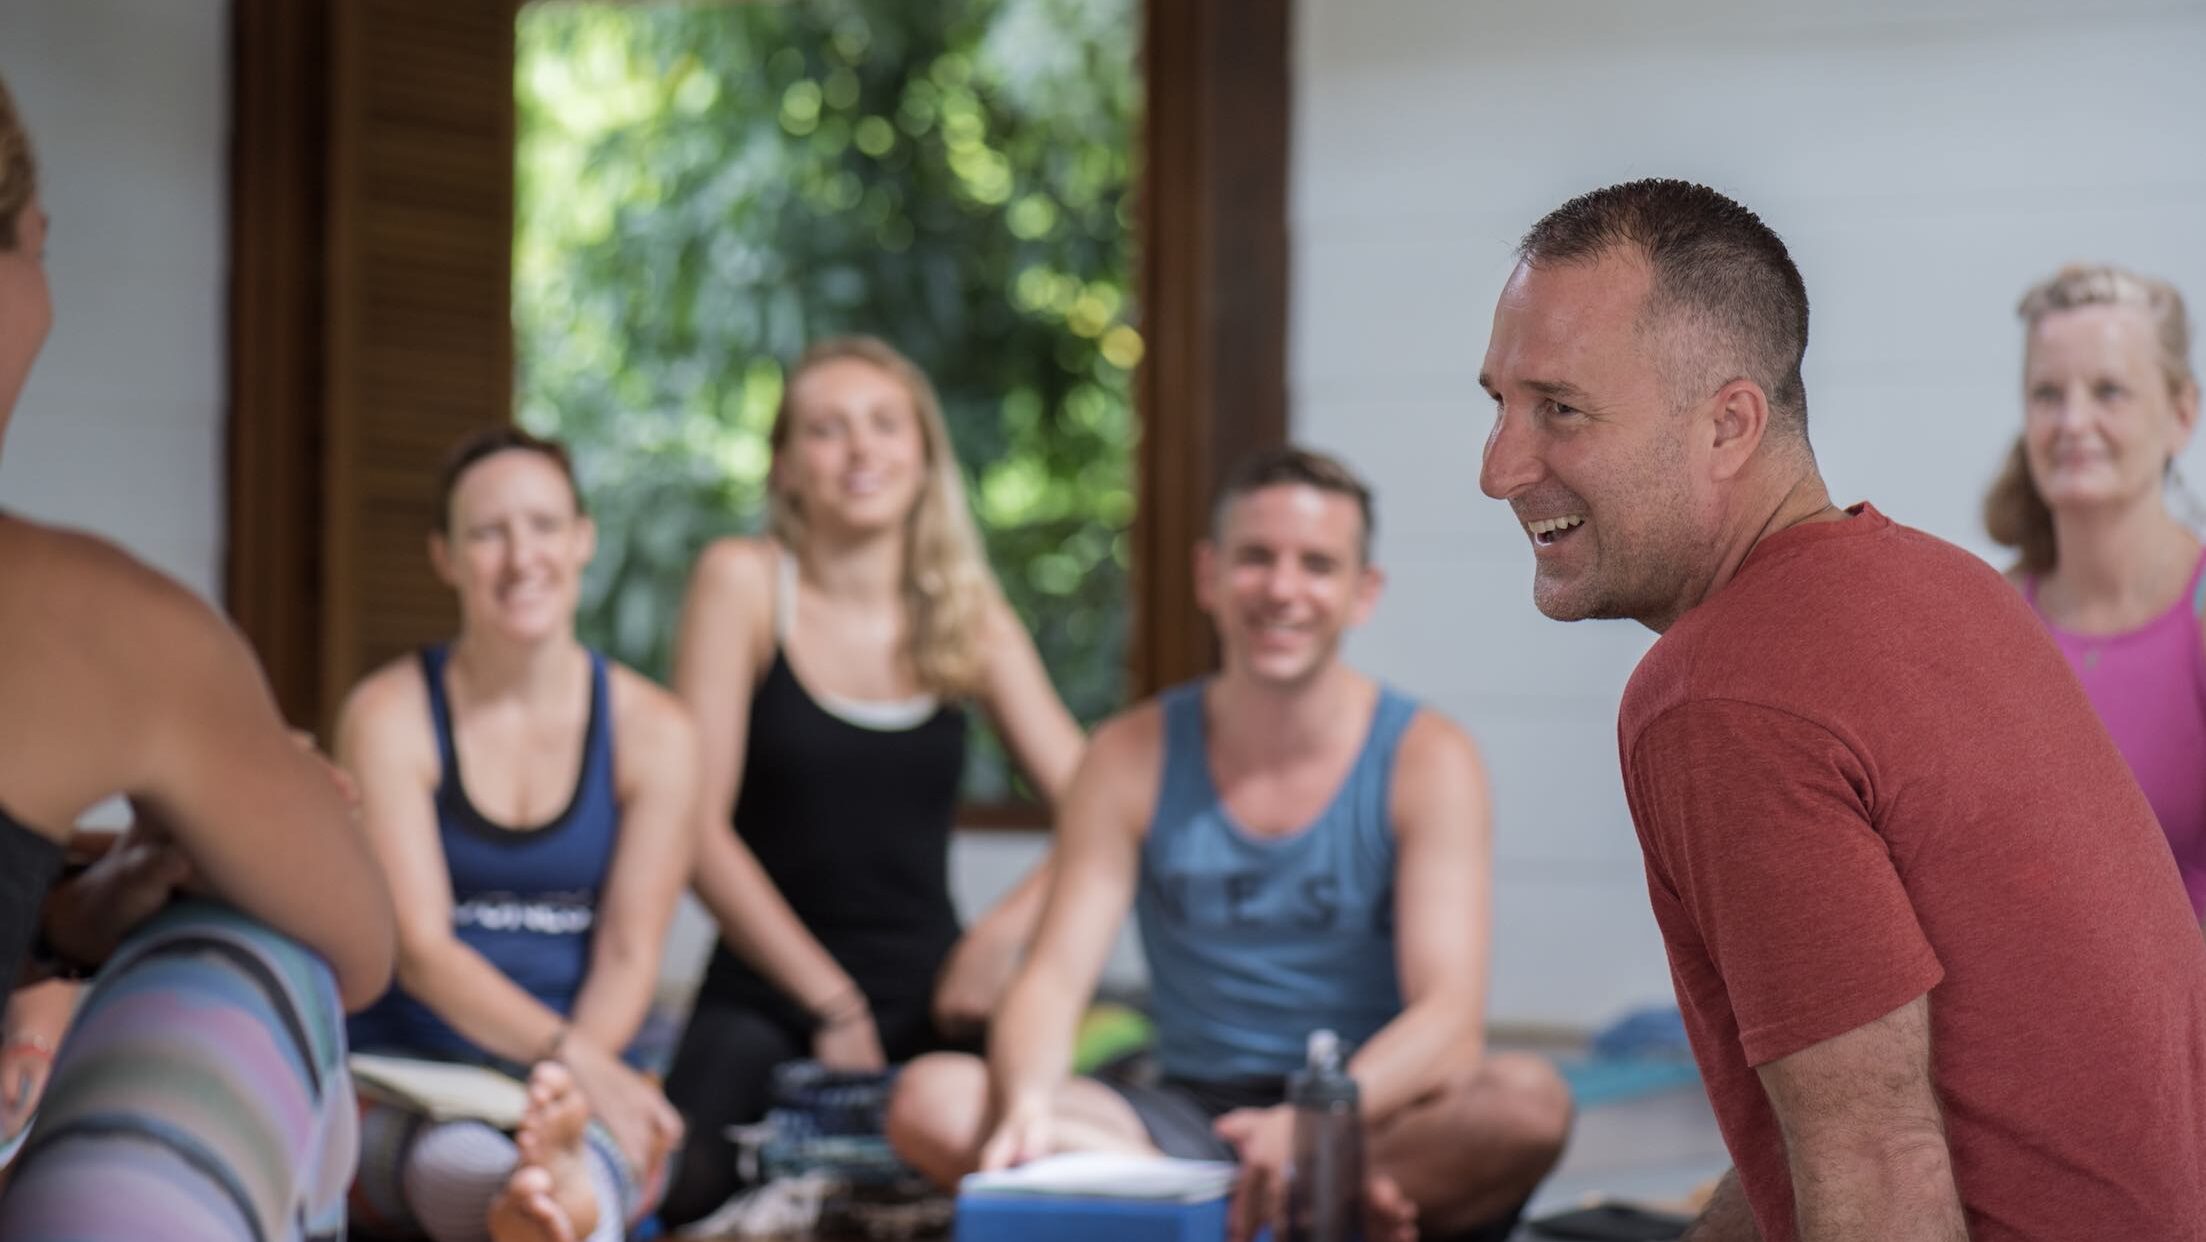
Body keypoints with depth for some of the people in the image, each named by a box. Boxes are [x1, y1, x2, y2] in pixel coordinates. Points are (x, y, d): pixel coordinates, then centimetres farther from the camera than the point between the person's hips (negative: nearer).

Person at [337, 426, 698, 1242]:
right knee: (457, 1159, -40)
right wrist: (571, 1053, -25)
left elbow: (628, 956, 2)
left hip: (583, 1083, 1)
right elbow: (419, 947, -8)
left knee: (592, 1164, -39)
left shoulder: (653, 732, 7)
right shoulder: (390, 714, 0)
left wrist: (567, 1080, -19)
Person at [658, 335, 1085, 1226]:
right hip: (765, 1001, -2)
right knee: (679, 1199, -30)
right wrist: (832, 1004, -9)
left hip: (933, 1001, 3)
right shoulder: (742, 581, -1)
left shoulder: (971, 618, 8)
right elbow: (699, 828, -6)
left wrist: (1008, 929, -14)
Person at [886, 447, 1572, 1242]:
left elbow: (1450, 1017, -15)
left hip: (1374, 1120, -3)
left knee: (1529, 1102, -35)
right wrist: (1027, 1106, -30)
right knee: (928, 1102, -23)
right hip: (1190, 1123, 3)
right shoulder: (1133, 757, 3)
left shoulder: (1426, 759, -4)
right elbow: (1054, 978, -5)